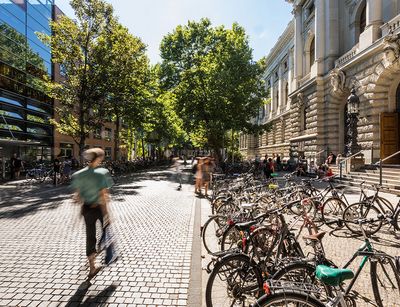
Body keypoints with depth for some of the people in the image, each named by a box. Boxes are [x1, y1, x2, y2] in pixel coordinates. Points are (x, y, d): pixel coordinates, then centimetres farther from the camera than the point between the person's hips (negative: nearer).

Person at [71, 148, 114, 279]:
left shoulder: (78, 175, -2)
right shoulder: (102, 173, -19)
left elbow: (77, 196, 2)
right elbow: (103, 195, -22)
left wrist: (81, 210, 14)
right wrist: (106, 213, -17)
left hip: (87, 209, 4)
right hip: (99, 208, -4)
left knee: (90, 236, 16)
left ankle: (92, 268, 25)